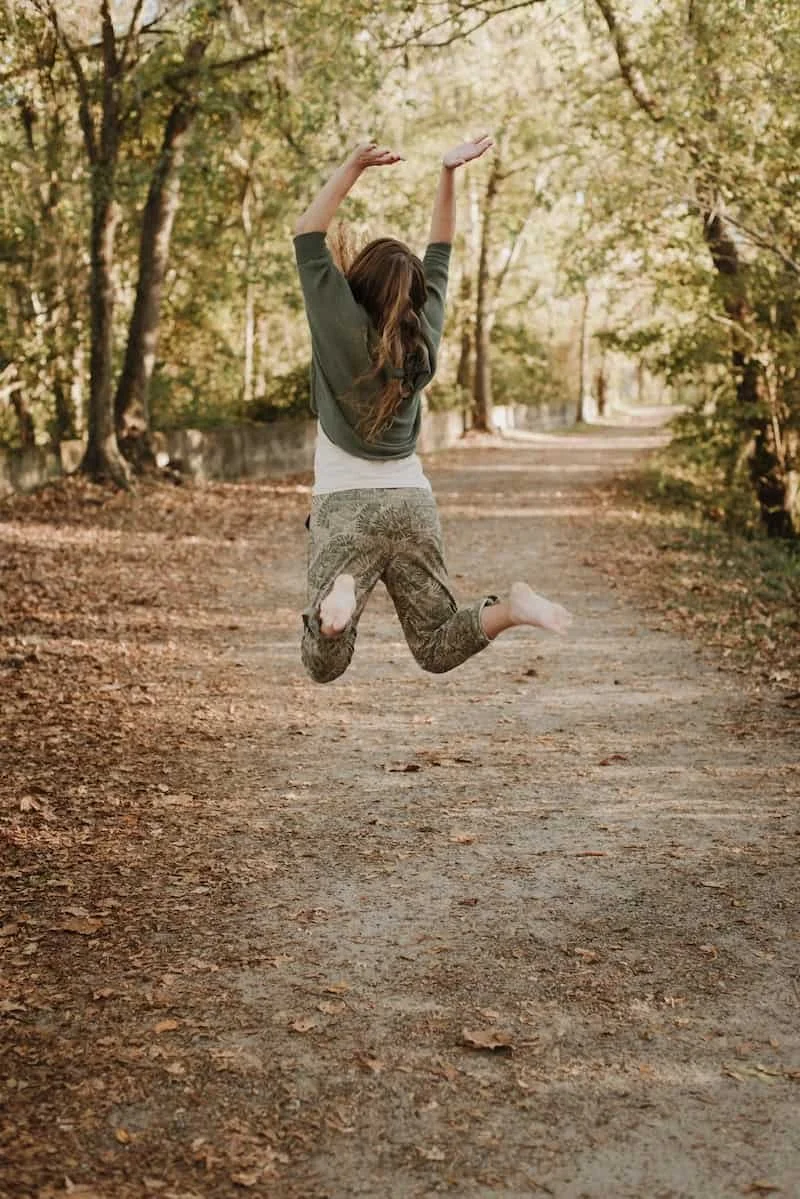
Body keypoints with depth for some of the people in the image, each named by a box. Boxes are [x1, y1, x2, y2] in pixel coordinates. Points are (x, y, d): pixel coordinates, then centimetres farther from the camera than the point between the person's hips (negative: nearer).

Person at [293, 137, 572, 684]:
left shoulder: (342, 325, -8)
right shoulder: (425, 334, 4)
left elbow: (307, 235, -1)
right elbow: (440, 250, 16)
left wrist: (352, 168, 0)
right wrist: (448, 175, 14)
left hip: (346, 505, -4)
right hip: (414, 504, 4)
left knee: (323, 666, -7)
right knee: (438, 649, 13)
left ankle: (338, 597, -38)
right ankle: (509, 607, -14)